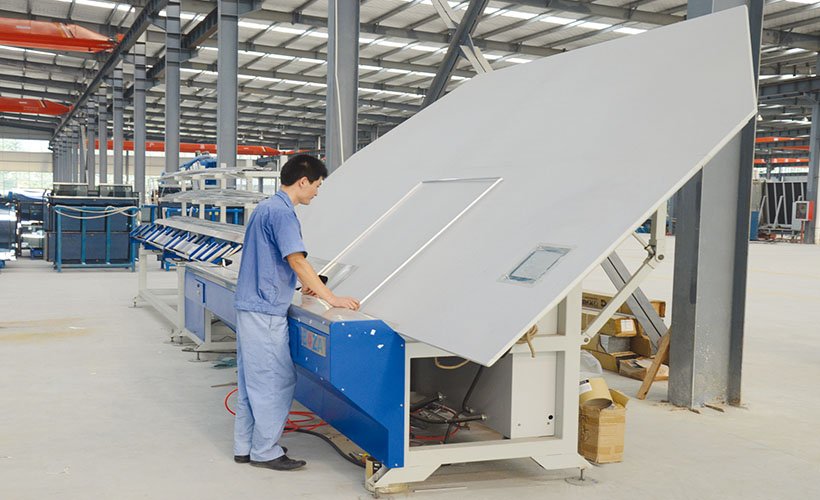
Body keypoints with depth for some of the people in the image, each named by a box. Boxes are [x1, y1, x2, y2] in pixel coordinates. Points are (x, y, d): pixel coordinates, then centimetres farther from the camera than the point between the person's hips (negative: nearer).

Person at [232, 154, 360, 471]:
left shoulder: (266, 207, 16)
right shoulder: (282, 212, -16)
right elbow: (297, 261, -22)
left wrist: (304, 284, 37)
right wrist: (331, 299, -20)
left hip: (250, 306, 10)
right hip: (266, 311, -10)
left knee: (251, 380, 14)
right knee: (276, 379, -2)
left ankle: (244, 447, 22)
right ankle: (265, 452, 6)